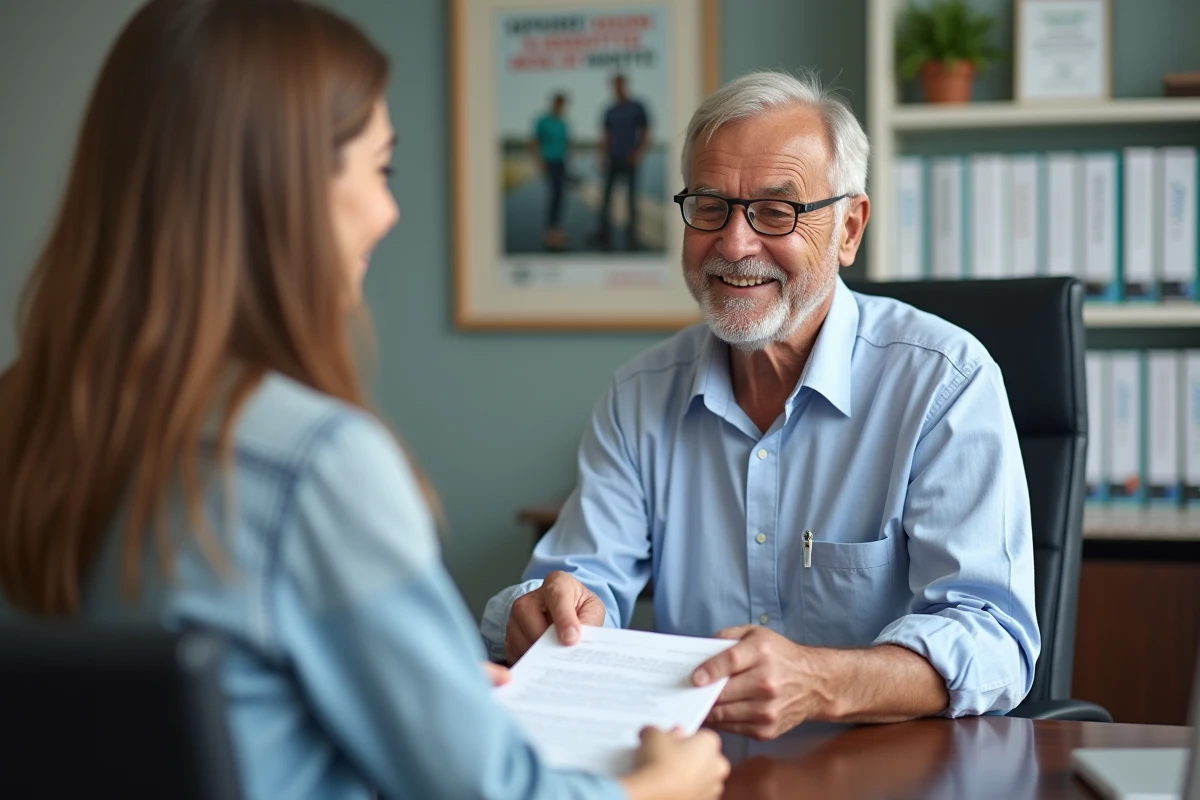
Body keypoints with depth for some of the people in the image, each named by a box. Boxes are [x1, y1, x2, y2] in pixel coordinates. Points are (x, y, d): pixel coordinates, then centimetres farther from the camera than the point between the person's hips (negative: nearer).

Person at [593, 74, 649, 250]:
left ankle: (632, 236, 2)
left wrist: (639, 153, -12)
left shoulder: (637, 108, 3)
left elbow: (646, 134, 1)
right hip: (613, 160, 3)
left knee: (632, 198, -2)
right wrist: (604, 156, 5)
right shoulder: (610, 111, 13)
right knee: (606, 196, -3)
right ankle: (605, 234, -1)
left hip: (630, 161, -3)